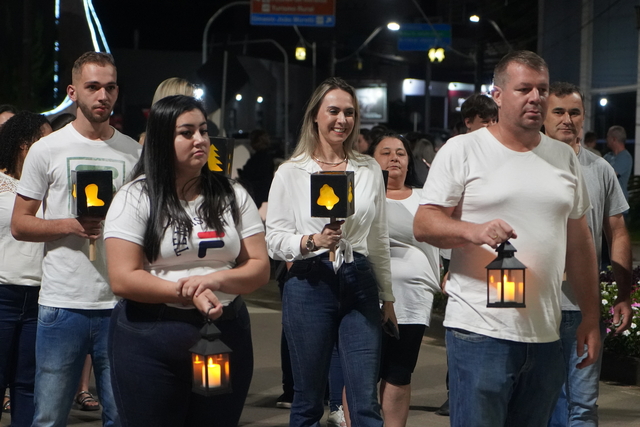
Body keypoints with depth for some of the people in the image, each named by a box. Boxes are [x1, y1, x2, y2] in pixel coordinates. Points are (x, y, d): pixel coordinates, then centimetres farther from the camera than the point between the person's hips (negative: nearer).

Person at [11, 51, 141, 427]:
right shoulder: (47, 150, 3)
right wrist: (70, 226, -12)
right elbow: (20, 224, 3)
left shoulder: (135, 153, 9)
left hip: (120, 304, 2)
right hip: (62, 303, -2)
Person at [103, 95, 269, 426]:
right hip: (150, 343, -3)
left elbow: (259, 268, 3)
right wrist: (189, 294, -19)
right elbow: (123, 280, -11)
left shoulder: (233, 197, 8)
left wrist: (214, 279, -17)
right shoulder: (135, 198, -3)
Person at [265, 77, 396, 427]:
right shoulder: (290, 173, 2)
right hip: (310, 284, -2)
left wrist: (387, 296, 17)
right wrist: (312, 241, -21)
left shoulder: (369, 170, 11)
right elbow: (274, 240, -2)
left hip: (359, 285, 2)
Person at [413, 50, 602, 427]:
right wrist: (473, 231, -23)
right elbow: (423, 224, -3)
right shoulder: (463, 150, 0)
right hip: (480, 334, -4)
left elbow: (579, 242, 18)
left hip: (547, 337, 5)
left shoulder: (565, 158, 14)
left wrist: (592, 318, 15)